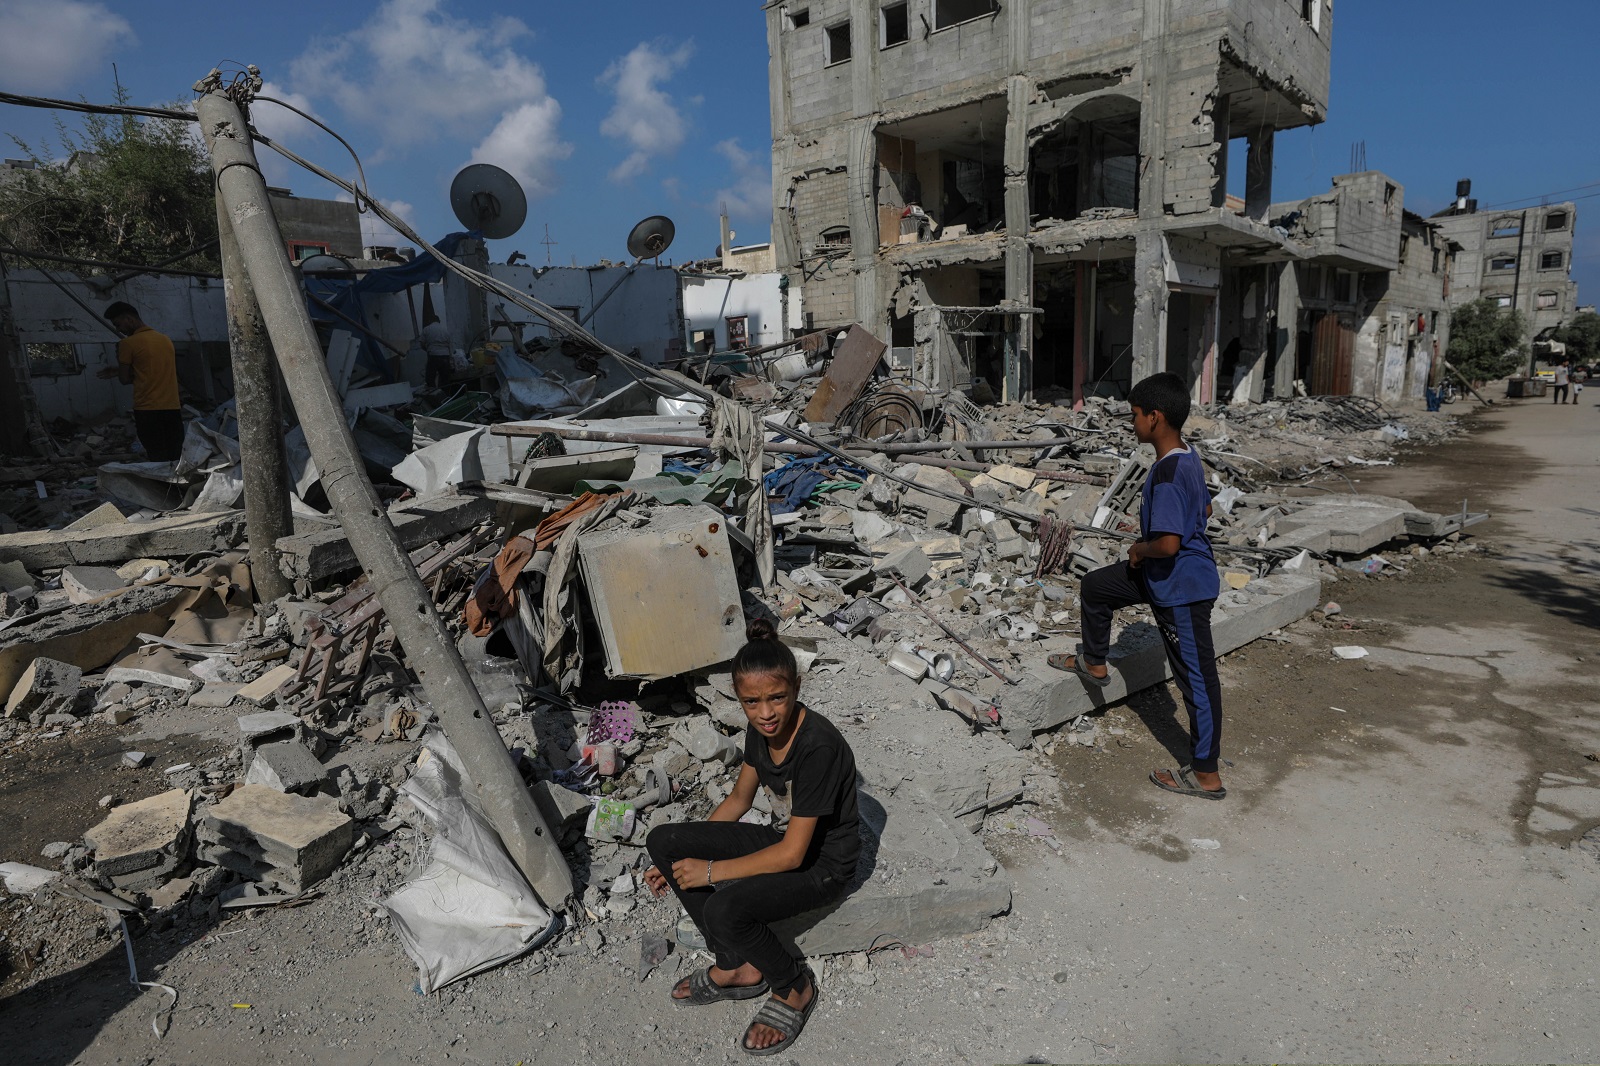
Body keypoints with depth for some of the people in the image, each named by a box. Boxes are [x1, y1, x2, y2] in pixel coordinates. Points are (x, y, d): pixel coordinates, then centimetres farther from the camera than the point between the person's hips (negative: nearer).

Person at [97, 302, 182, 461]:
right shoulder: (166, 339, 12)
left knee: (158, 461, -4)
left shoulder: (128, 343, -5)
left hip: (148, 411, -5)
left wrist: (121, 357, 15)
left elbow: (125, 379, 0)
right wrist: (118, 371, 26)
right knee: (175, 462, 4)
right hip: (173, 409, 5)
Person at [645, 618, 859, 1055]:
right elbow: (739, 798, 9)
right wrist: (681, 858, 6)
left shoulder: (818, 747, -31)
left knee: (724, 910, -32)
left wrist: (710, 870, -21)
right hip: (779, 839, 8)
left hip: (822, 864, -8)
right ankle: (738, 967, 5)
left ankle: (793, 987, 0)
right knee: (662, 841, -5)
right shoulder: (761, 728, -8)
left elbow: (791, 854, -27)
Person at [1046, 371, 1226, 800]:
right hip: (1164, 576, 10)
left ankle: (1207, 775, 14)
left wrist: (1139, 548, -12)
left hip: (1180, 586, -10)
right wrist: (1147, 542, 14)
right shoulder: (1188, 460, 3)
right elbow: (1205, 508, 19)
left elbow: (1167, 543, -33)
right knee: (1095, 586, 21)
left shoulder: (1167, 473, -28)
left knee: (1197, 677, 1)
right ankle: (1094, 664, 41)